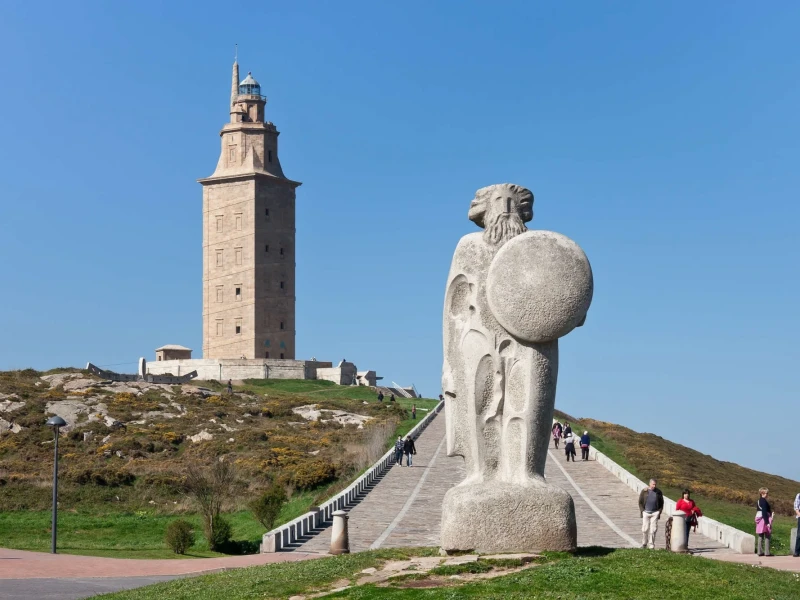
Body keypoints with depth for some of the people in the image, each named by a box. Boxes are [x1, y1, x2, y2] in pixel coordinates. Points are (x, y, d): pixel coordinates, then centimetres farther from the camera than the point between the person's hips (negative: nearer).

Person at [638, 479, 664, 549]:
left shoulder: (658, 492, 7)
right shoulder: (644, 491, 3)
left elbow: (661, 503, 12)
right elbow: (640, 502, 7)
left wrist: (659, 512, 3)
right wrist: (642, 511, -2)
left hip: (655, 512, 1)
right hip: (646, 512, -1)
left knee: (653, 529, -3)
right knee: (645, 529, 0)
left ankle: (651, 545, 2)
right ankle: (644, 544, 13)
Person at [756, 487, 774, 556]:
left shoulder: (759, 501, 14)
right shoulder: (764, 501, -15)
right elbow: (764, 512, -21)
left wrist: (771, 514, 20)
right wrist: (767, 522, -22)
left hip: (759, 519, 9)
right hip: (765, 519, -9)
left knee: (760, 537, 10)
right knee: (767, 536, -2)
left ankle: (760, 552, 10)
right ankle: (767, 552, -3)